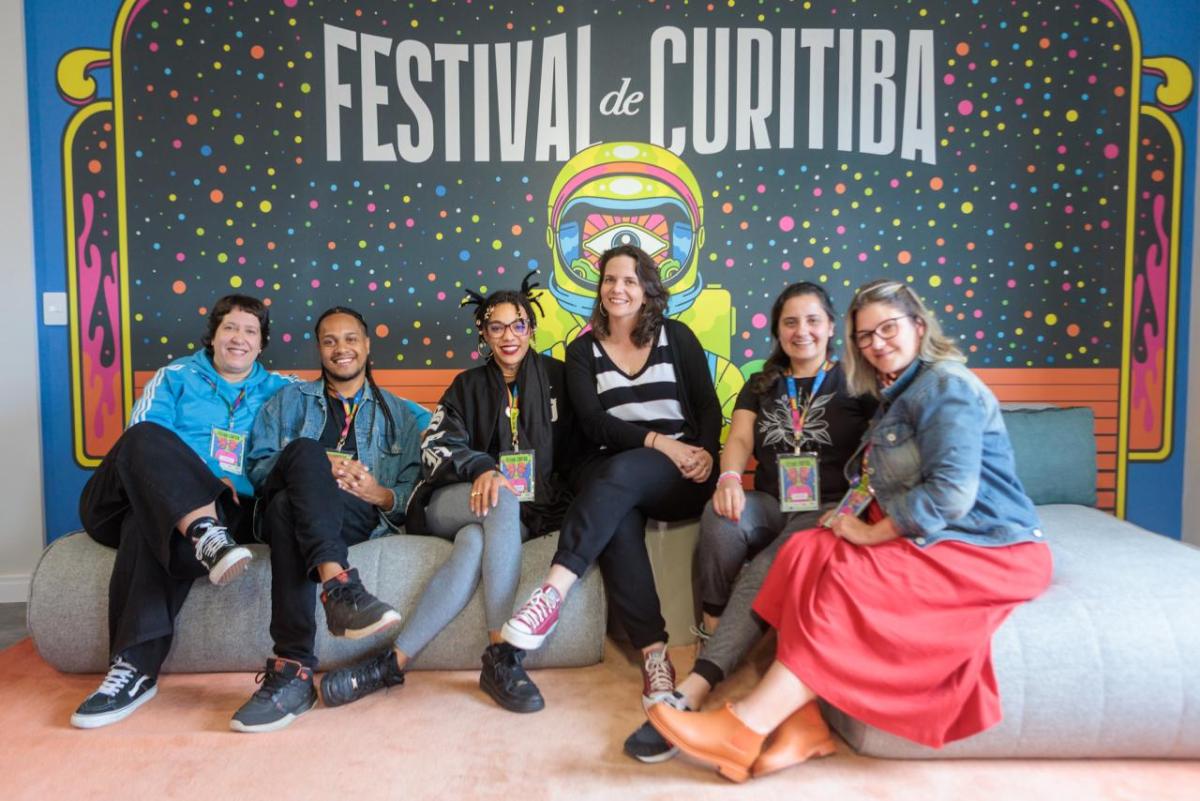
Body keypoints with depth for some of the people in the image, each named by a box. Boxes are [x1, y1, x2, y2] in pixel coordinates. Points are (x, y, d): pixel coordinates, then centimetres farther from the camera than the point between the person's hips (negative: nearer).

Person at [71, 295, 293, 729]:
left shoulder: (276, 390, 21)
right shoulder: (175, 377, 17)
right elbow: (140, 442, 2)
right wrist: (193, 480, -13)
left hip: (228, 510, 0)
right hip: (150, 496, 1)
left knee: (149, 525, -36)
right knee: (146, 438, -32)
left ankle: (135, 667, -39)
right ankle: (208, 539, -50)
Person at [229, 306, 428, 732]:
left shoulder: (399, 414, 26)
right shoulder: (289, 401, 29)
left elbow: (418, 488, 13)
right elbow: (258, 465, 11)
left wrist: (383, 495, -10)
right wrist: (318, 468, -7)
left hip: (362, 514, -1)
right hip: (286, 502, 1)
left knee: (288, 508, -36)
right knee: (305, 450, -34)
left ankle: (292, 671, -43)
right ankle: (339, 586, -52)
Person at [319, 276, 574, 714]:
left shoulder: (557, 377, 12)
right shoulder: (468, 386, 16)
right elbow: (435, 446, 3)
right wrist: (481, 468, -18)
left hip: (533, 512, 0)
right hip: (456, 504, 0)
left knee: (474, 544, -37)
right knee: (503, 503, -37)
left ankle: (394, 660, -34)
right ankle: (502, 657, -38)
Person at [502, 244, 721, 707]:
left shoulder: (676, 337, 12)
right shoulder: (583, 351, 12)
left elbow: (709, 407, 7)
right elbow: (594, 423, -1)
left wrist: (705, 451, -14)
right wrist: (657, 440, -16)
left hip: (680, 477, -1)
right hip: (612, 474, 1)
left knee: (620, 473, -35)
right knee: (618, 521, -34)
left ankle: (554, 590, -41)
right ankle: (654, 656, -35)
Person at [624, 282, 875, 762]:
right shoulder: (761, 385, 20)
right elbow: (739, 438, 5)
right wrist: (729, 478, -17)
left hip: (828, 507, -3)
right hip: (769, 503, 3)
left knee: (769, 568, -34)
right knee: (721, 518, -34)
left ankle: (693, 690, -41)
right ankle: (714, 632, -23)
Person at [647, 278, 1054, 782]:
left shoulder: (946, 386, -12)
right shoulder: (899, 395, 19)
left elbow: (950, 493, -24)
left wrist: (870, 533, -17)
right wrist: (855, 514, -4)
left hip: (990, 551, -8)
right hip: (936, 540, 8)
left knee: (847, 580, -28)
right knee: (809, 552, -15)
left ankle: (749, 727, -24)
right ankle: (802, 722, -25)